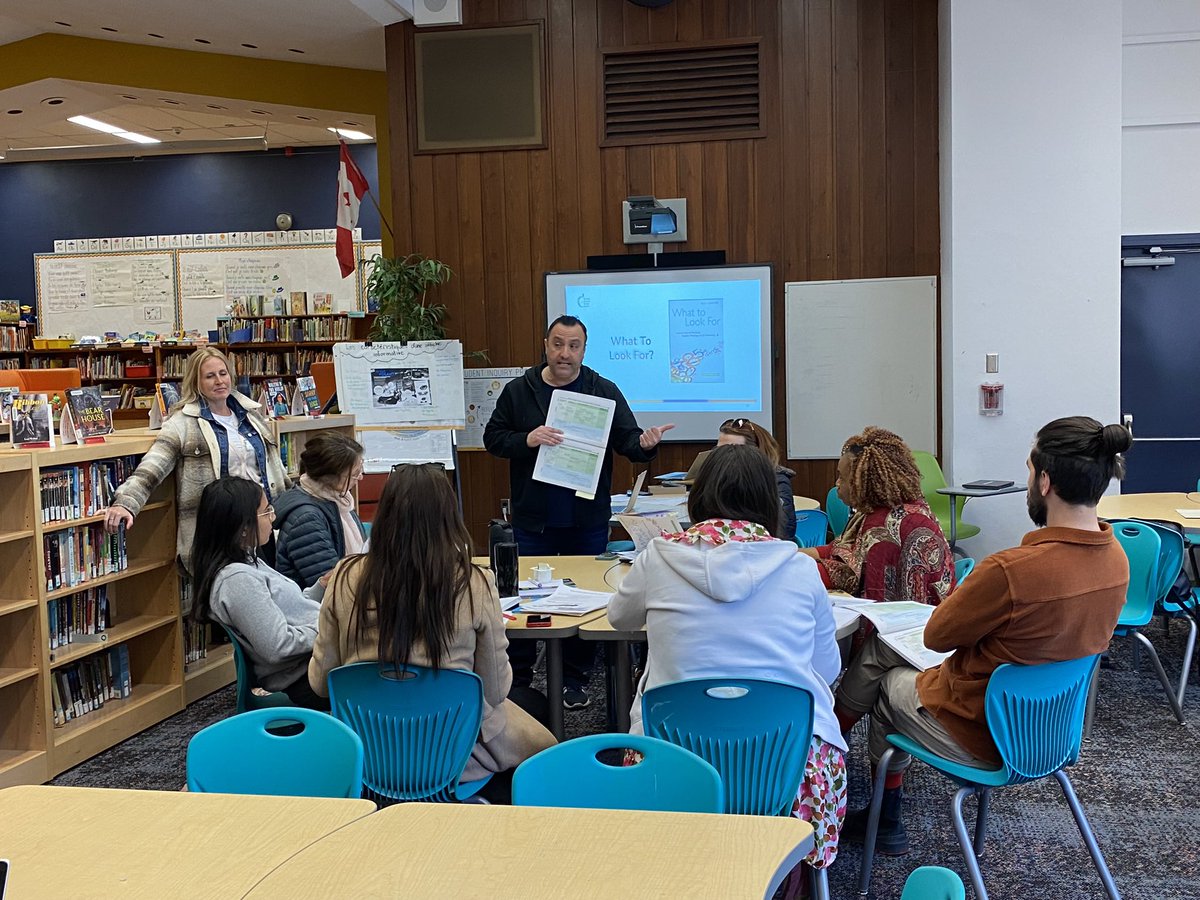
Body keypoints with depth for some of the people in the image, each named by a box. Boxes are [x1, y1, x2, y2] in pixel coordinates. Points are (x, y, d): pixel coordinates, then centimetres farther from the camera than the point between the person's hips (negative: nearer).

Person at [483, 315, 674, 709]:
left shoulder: (604, 392, 2)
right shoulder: (518, 391, 2)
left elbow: (627, 440, -2)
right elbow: (493, 438, 3)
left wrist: (645, 443, -25)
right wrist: (527, 440, -16)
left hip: (588, 521, 0)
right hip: (533, 519, 0)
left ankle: (574, 680, 23)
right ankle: (518, 679, 20)